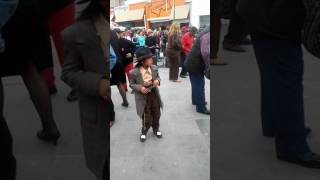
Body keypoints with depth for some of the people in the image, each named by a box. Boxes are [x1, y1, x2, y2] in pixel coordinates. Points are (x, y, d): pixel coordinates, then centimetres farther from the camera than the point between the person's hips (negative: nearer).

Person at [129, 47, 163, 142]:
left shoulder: (154, 68, -6)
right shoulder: (134, 72, -19)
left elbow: (158, 77, 10)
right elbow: (131, 84, -8)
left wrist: (157, 81, -13)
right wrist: (140, 88, -25)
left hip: (154, 94, 5)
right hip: (143, 97, -4)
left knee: (156, 114, 18)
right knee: (146, 117, 5)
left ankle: (156, 129, 43)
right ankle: (144, 132, 32)